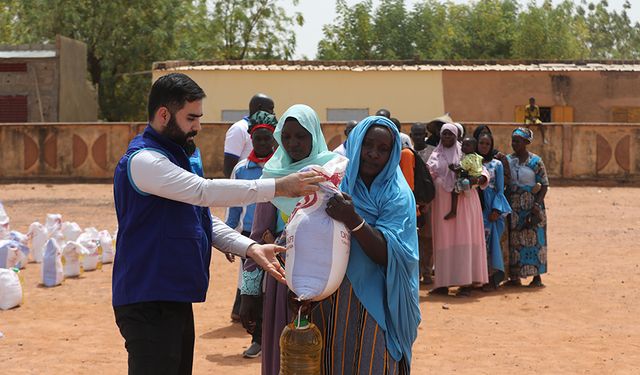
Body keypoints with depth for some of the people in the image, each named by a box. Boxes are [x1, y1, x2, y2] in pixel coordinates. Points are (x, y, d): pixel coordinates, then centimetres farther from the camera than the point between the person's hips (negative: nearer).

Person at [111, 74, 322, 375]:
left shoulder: (174, 155, 16)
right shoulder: (142, 160, -16)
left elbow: (203, 217, 13)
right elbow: (205, 191, -28)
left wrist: (250, 248, -2)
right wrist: (278, 187, -28)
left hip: (175, 299, 10)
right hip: (148, 304, -10)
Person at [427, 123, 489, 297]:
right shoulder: (435, 156, 13)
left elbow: (483, 171, 1)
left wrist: (478, 179, -21)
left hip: (463, 200, -2)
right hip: (442, 202, 2)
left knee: (464, 239, -4)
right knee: (444, 241, 2)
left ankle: (466, 282, -4)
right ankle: (443, 283, 6)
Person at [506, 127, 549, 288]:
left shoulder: (535, 161, -5)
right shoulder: (508, 160, 6)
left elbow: (544, 185, -5)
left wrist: (537, 204, -15)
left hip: (531, 207, -4)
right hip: (513, 207, 4)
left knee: (534, 239, 0)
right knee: (513, 240, 6)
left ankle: (537, 276, 7)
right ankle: (514, 276, 13)